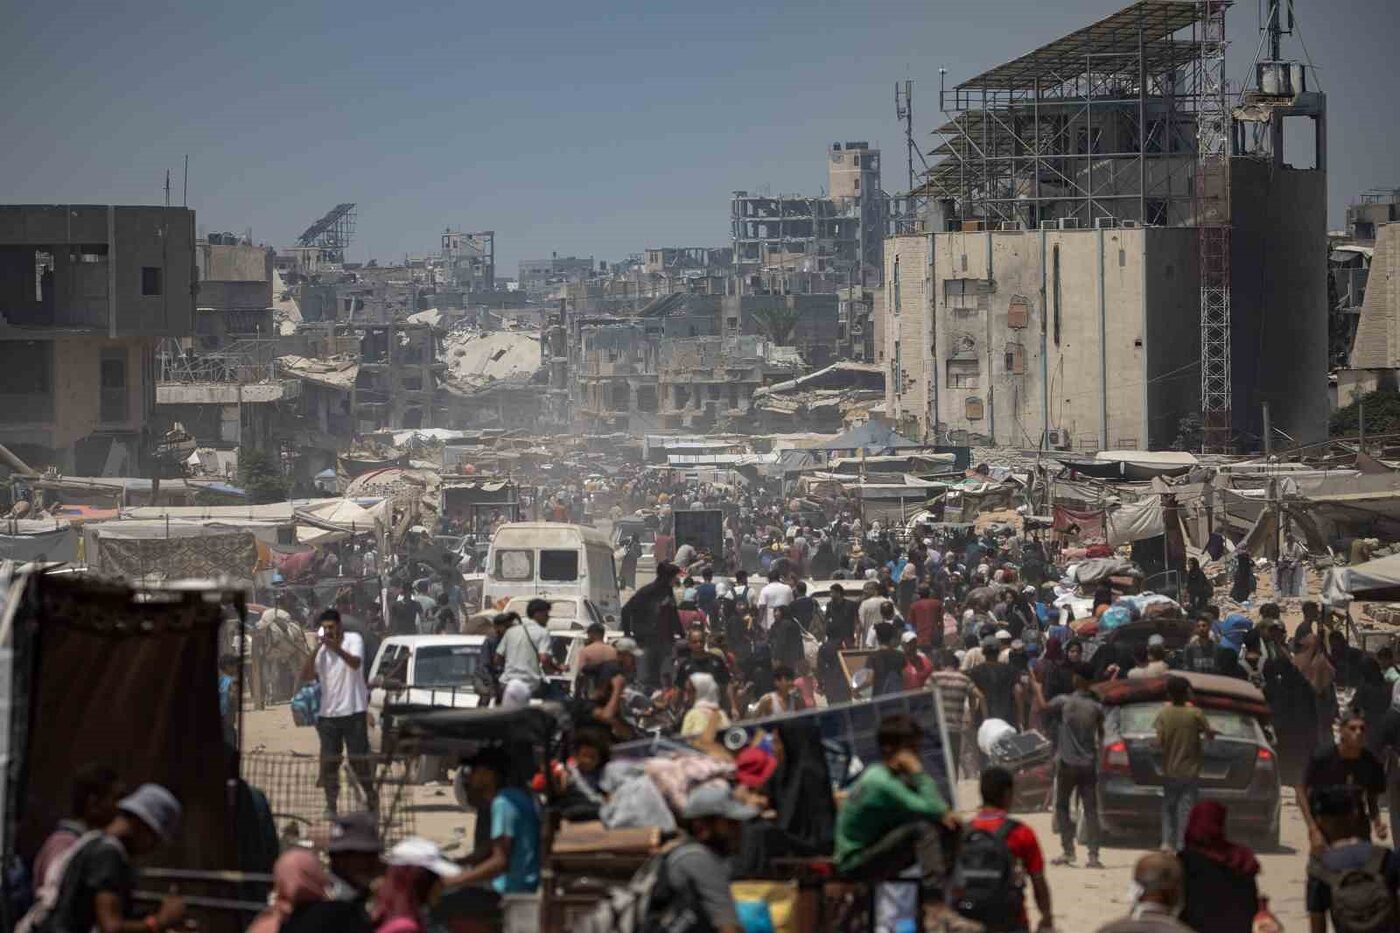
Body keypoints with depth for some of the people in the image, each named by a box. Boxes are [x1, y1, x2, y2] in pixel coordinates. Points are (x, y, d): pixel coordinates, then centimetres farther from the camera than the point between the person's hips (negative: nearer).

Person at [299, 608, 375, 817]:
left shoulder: (353, 640, -4)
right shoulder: (321, 650, 8)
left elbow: (356, 663, -23)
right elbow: (305, 676, -3)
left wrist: (337, 648, -40)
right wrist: (316, 649, -13)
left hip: (353, 711, -4)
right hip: (328, 713, 4)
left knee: (358, 758, 2)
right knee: (329, 762, 3)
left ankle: (371, 796, 19)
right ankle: (331, 805, 10)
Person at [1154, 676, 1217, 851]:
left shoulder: (1164, 714, -6)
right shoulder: (1195, 714, -8)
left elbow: (1159, 741, -11)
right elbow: (1210, 734, -6)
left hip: (1170, 771, 1)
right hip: (1190, 770, -1)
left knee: (1168, 807, 12)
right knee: (1185, 810, 1)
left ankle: (1167, 842, -2)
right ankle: (1181, 845, -3)